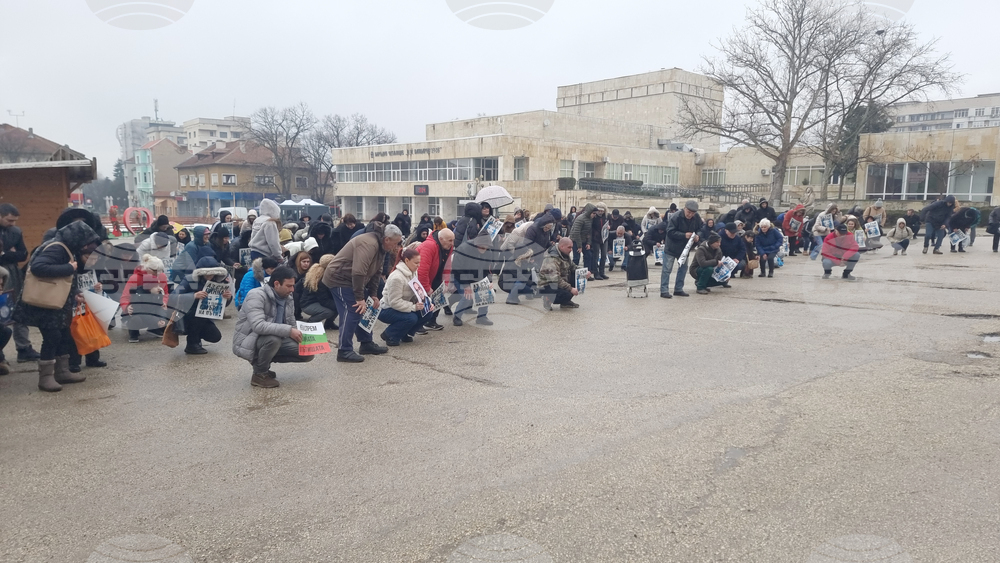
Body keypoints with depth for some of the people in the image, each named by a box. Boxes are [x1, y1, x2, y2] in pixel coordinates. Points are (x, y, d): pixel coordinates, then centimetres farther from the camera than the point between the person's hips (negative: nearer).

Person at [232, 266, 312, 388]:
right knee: (274, 339, -38)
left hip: (276, 339, 7)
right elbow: (259, 326, -36)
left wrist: (299, 336, -8)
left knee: (307, 353, -6)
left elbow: (292, 325, 11)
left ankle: (262, 361, 9)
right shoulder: (256, 296, -22)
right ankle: (259, 374, -11)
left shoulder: (288, 298, 1)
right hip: (248, 342, -7)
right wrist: (288, 331, -38)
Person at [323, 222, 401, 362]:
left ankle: (366, 344, 23)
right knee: (352, 313, -13)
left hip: (353, 280, 10)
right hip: (339, 278, -10)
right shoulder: (369, 244, -28)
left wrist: (373, 295, 4)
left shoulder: (380, 247, 6)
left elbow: (376, 272, 11)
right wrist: (360, 298, -29)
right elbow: (358, 272, -34)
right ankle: (344, 351, -8)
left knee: (364, 311, 12)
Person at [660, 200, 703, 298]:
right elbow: (670, 232, -24)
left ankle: (678, 289, 23)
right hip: (671, 248, -6)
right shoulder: (676, 217, -24)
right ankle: (664, 291, -1)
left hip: (685, 248, 6)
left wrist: (697, 236, -18)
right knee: (667, 269, -4)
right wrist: (684, 235, -32)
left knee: (683, 268, 12)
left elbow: (702, 227, 4)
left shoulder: (696, 217, -7)